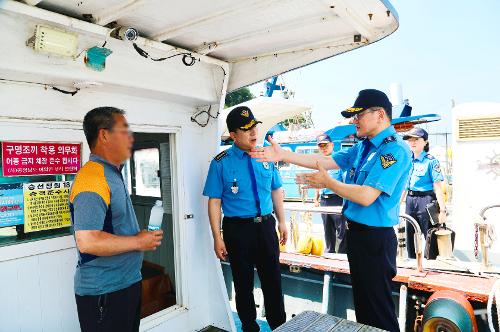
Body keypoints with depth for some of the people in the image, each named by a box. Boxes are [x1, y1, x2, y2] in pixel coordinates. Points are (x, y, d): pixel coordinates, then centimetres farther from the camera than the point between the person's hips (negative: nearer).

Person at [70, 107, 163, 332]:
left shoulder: (112, 174, 10)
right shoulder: (92, 178, -23)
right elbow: (87, 242, -31)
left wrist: (145, 237, 7)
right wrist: (139, 242, -19)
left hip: (127, 283, 9)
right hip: (103, 292, -9)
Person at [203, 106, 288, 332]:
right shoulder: (221, 163, -9)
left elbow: (276, 191, 10)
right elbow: (214, 201, -9)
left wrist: (281, 222, 10)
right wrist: (217, 238, -11)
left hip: (267, 226, 3)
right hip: (238, 229, -3)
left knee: (273, 279, 16)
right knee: (244, 283, 14)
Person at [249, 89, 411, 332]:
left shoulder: (395, 150, -19)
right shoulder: (362, 147, 9)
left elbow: (366, 196, -26)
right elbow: (324, 161, 6)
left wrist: (327, 183, -13)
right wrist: (283, 155, 1)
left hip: (375, 237, -9)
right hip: (355, 231, 9)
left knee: (378, 308, 7)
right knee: (361, 299, 23)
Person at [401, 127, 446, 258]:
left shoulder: (431, 161, -9)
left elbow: (437, 188, -13)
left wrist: (442, 210, -16)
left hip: (425, 200, -6)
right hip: (410, 200, 6)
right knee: (410, 236, 15)